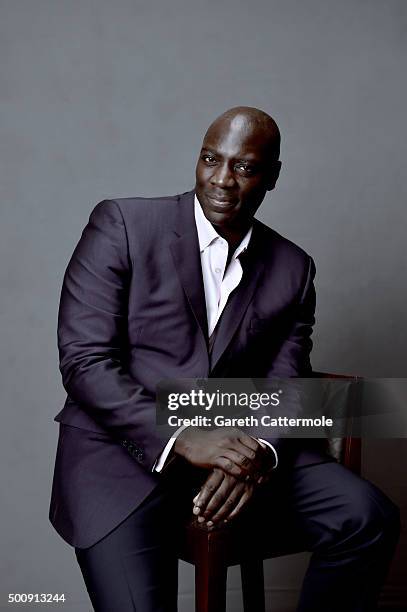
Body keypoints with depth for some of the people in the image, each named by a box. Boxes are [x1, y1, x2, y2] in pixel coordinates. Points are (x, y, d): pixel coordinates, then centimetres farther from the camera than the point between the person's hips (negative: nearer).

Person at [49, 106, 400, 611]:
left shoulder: (292, 269, 8)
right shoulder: (122, 225, -3)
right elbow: (84, 361, -10)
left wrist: (258, 454, -19)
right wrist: (180, 438, -21)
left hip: (236, 448, 4)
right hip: (121, 447, -3)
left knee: (369, 518, -15)